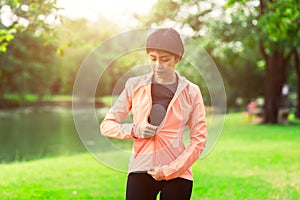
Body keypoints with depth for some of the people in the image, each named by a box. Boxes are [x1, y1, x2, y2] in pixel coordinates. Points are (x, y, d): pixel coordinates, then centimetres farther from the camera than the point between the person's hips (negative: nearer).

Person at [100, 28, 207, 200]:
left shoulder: (191, 92, 1)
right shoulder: (135, 86, 4)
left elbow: (199, 140, -1)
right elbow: (106, 125, 8)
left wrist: (169, 170, -8)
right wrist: (133, 130, -11)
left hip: (177, 174, 0)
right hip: (140, 171, 1)